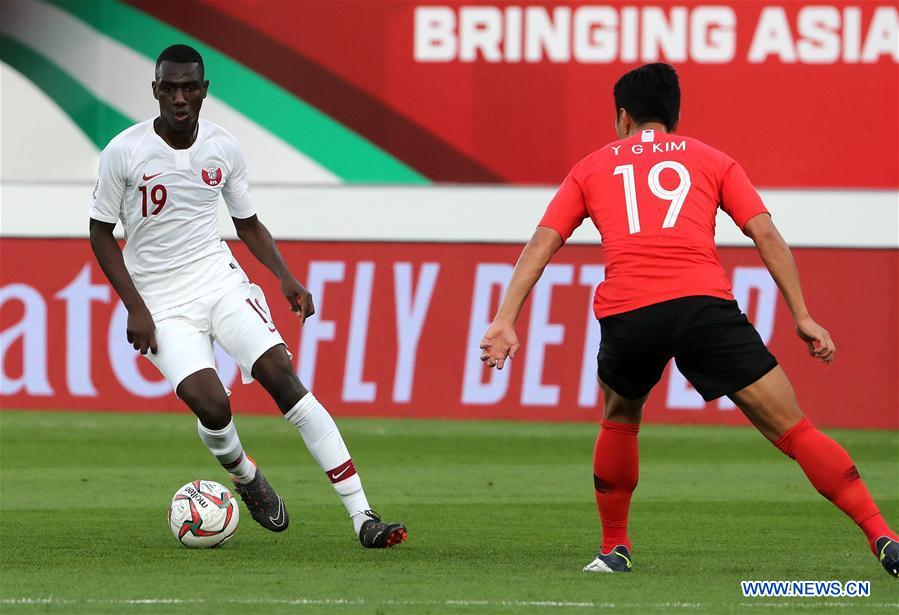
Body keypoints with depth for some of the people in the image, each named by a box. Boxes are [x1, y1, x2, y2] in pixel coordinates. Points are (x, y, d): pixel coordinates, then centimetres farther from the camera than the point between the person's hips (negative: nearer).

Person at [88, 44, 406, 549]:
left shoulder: (224, 148, 1)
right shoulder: (124, 153, -9)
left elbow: (248, 224, 14)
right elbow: (101, 233, 0)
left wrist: (285, 276, -1)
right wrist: (135, 308, -8)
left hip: (220, 279, 2)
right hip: (161, 303, -2)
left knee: (283, 376, -17)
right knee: (210, 403, -24)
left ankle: (363, 516, -19)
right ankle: (245, 477, 14)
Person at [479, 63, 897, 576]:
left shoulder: (592, 168, 25)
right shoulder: (713, 162, 23)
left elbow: (541, 245, 15)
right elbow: (766, 234, 12)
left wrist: (505, 321, 8)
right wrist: (802, 318, 11)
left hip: (625, 313, 1)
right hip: (704, 302, -1)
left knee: (620, 419, 32)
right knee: (794, 432, -2)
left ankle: (614, 549, 32)